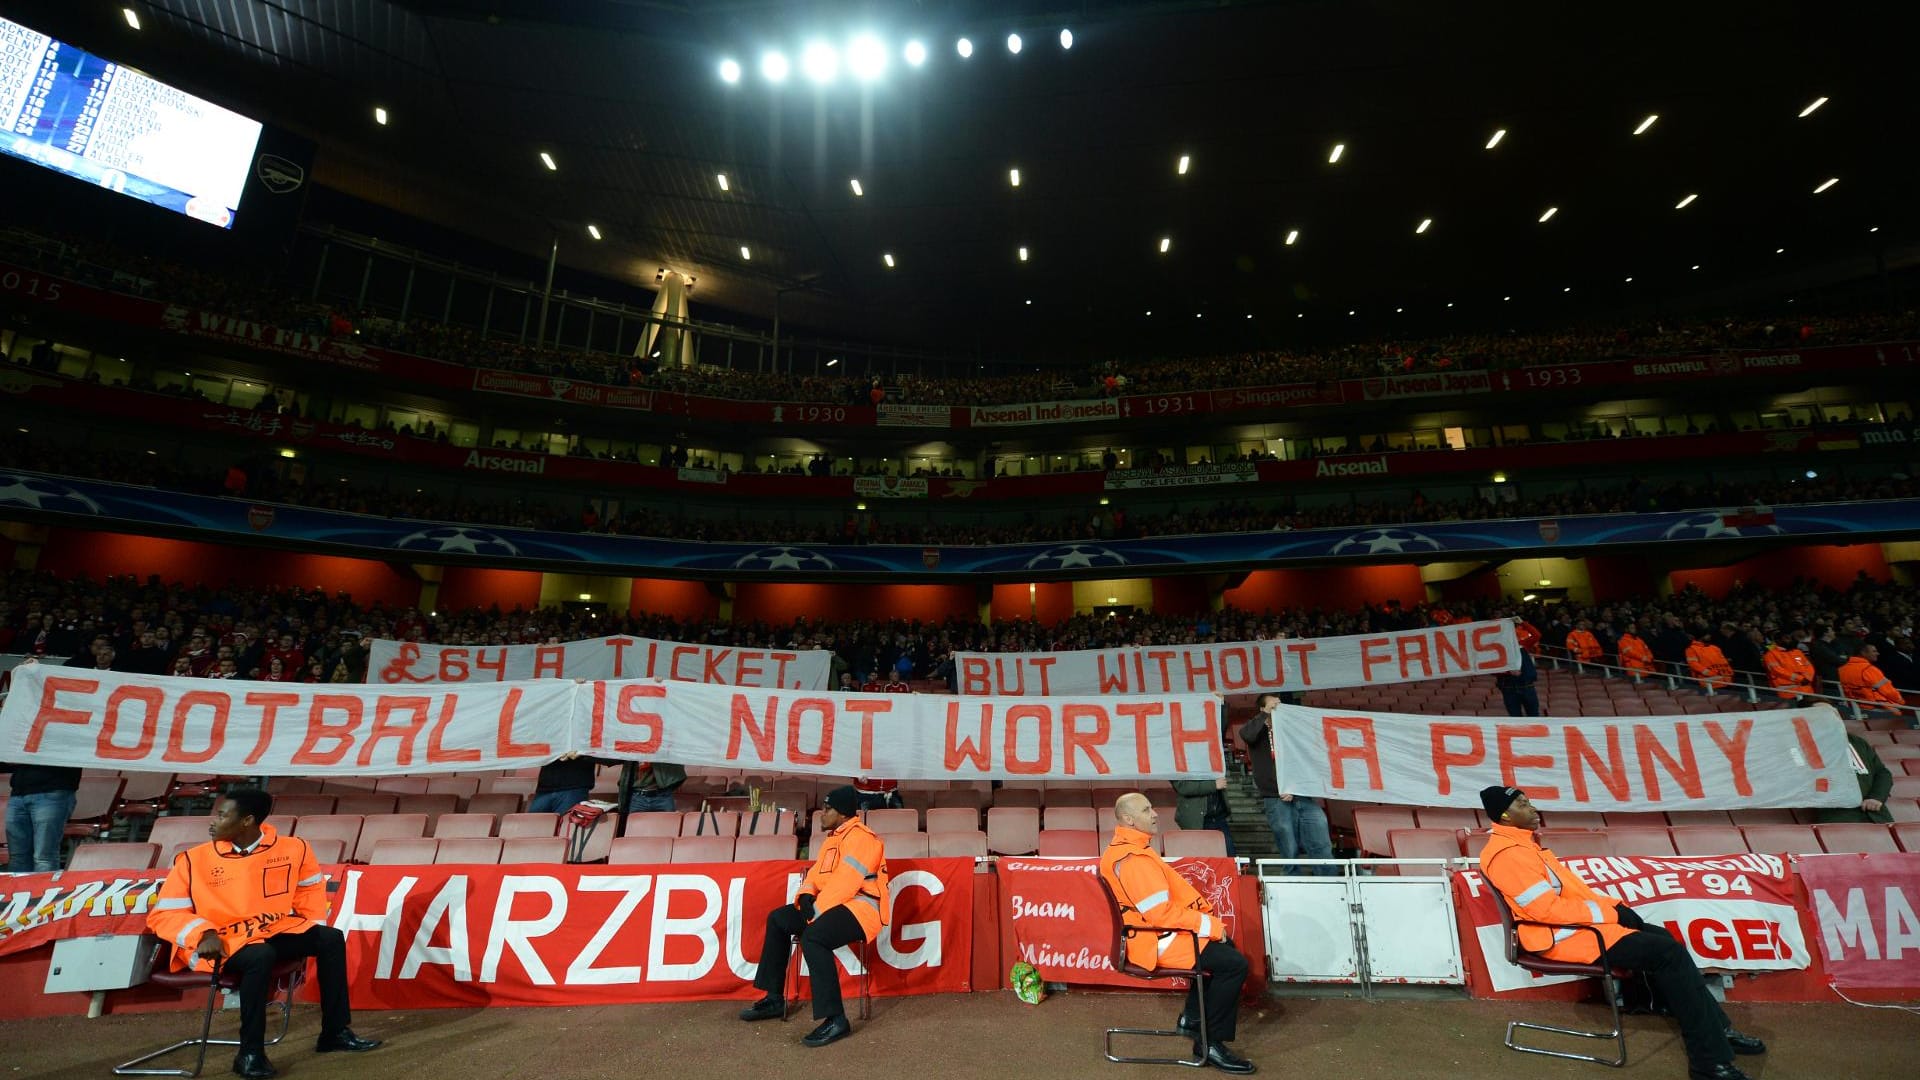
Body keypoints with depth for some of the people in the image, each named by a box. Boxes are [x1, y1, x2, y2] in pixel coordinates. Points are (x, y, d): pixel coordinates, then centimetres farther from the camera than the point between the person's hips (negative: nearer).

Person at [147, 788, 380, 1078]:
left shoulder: (292, 849, 0)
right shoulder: (194, 860, -6)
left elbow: (310, 887, 17)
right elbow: (162, 914, -4)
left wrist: (313, 929, 6)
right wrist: (203, 933, -22)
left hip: (275, 930, 4)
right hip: (223, 944, -4)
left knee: (330, 938, -16)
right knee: (261, 956, -35)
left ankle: (335, 1032, -5)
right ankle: (249, 1053, -19)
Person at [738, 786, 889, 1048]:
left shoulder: (860, 838, -17)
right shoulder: (834, 837, 16)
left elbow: (845, 884, -24)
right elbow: (817, 874, 15)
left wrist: (816, 911, -19)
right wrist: (806, 895, -5)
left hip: (861, 908, -11)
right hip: (837, 906, 11)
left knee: (812, 937, -34)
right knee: (778, 919, 12)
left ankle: (835, 1020, -26)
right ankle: (774, 998, 20)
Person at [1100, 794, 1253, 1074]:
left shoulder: (1124, 849, 8)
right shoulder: (1133, 860, -27)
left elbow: (1171, 889, 14)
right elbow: (1162, 914, -28)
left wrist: (1206, 916, 5)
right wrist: (1211, 925, -18)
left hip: (1151, 933, 11)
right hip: (1157, 942, -11)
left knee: (1223, 946, 23)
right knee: (1235, 964, -14)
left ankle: (1192, 1017, 29)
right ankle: (1210, 1043, -1)